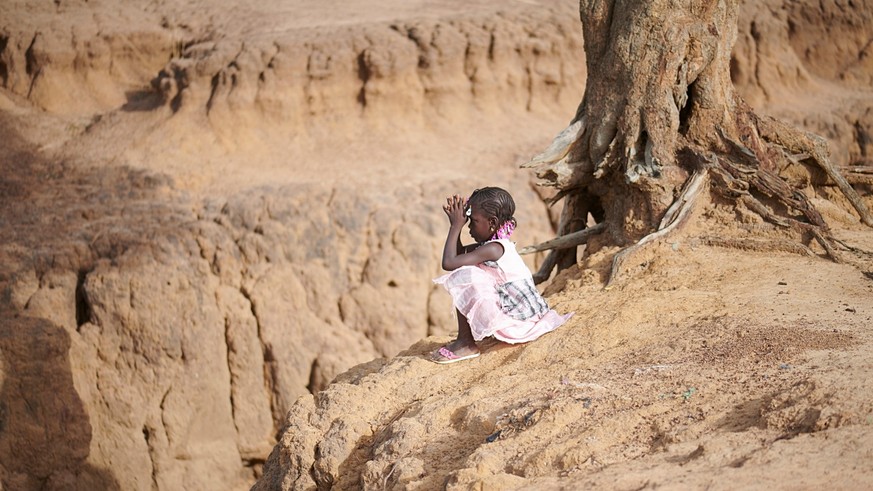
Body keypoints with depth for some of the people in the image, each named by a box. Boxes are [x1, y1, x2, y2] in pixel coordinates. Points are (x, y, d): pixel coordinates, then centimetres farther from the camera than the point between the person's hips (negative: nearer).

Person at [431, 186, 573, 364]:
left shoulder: (492, 249, -20)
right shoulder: (499, 243, 8)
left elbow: (449, 262, -24)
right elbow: (458, 253, 16)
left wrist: (456, 226, -15)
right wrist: (455, 223, 5)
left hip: (516, 324, -10)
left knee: (463, 278, -15)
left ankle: (466, 343, -8)